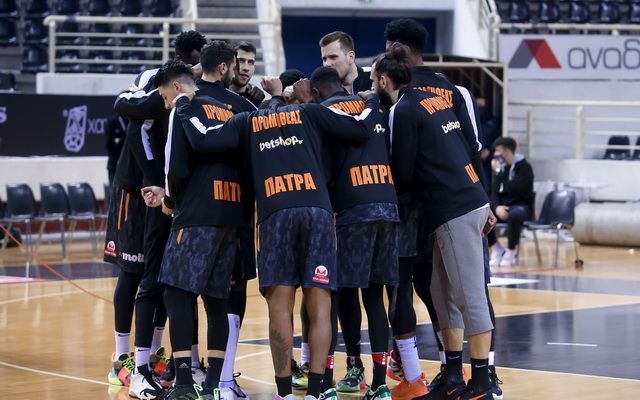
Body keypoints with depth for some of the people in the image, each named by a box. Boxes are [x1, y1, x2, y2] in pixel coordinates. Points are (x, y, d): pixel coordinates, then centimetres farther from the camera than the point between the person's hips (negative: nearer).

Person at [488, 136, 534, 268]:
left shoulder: (524, 167, -9)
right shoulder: (501, 167, 9)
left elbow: (513, 189, -22)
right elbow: (494, 192, 8)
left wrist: (499, 172, -16)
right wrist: (497, 207, -13)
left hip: (522, 207, -6)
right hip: (502, 206, 6)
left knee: (514, 215, -42)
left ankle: (511, 252, -17)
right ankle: (496, 248, -1)